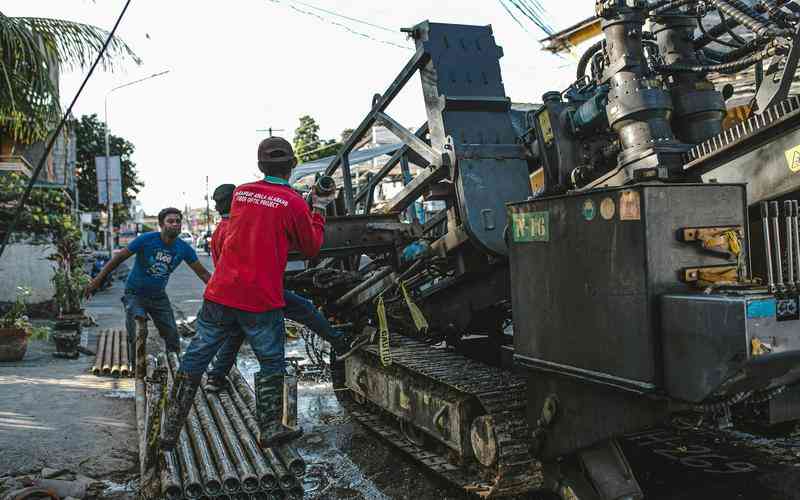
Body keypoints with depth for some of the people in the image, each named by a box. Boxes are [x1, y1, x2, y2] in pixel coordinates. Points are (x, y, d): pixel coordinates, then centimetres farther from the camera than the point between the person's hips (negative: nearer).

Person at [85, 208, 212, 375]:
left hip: (159, 297, 4)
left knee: (172, 338, 1)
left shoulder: (184, 248, -9)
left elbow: (202, 273, -3)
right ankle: (138, 373, 0)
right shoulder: (146, 239, -19)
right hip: (135, 294, -4)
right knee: (137, 336, -18)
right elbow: (119, 257, -11)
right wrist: (97, 280, -12)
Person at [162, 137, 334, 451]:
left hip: (220, 294, 4)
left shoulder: (240, 193, 7)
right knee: (271, 365, 14)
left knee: (194, 360, 13)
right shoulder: (294, 204, -7)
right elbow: (311, 248, 6)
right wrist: (319, 210, 17)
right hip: (262, 301, -4)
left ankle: (170, 431, 19)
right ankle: (270, 430, 21)